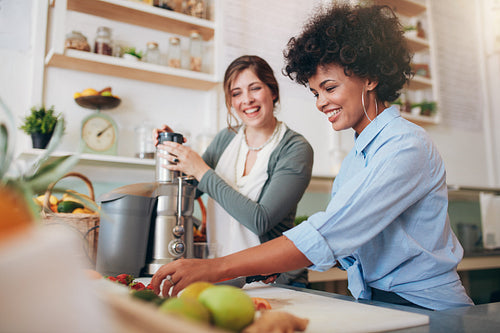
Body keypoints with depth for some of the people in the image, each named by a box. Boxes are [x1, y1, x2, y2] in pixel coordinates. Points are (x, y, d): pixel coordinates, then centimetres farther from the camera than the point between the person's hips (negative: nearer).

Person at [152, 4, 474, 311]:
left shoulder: (407, 146, -15)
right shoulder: (357, 156, 12)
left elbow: (329, 235, -26)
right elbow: (342, 244, 10)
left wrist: (217, 267, -28)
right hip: (376, 304, 6)